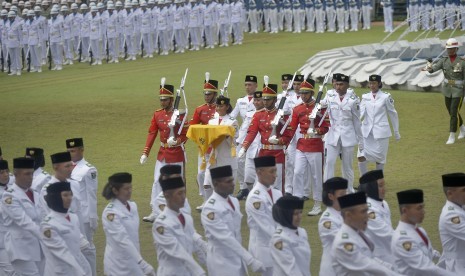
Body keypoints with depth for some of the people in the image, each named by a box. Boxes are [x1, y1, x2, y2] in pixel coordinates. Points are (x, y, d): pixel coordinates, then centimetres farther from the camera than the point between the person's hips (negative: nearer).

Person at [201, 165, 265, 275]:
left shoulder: (234, 201, 5)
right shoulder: (211, 209, -21)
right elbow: (226, 238, -26)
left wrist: (244, 259, 15)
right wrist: (251, 260, -29)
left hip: (237, 260, 7)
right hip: (222, 263, -7)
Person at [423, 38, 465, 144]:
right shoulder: (444, 61, -3)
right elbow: (435, 67, -22)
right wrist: (428, 69, -47)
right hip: (447, 91, 5)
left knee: (454, 113, -9)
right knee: (452, 112, 17)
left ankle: (452, 136, 1)